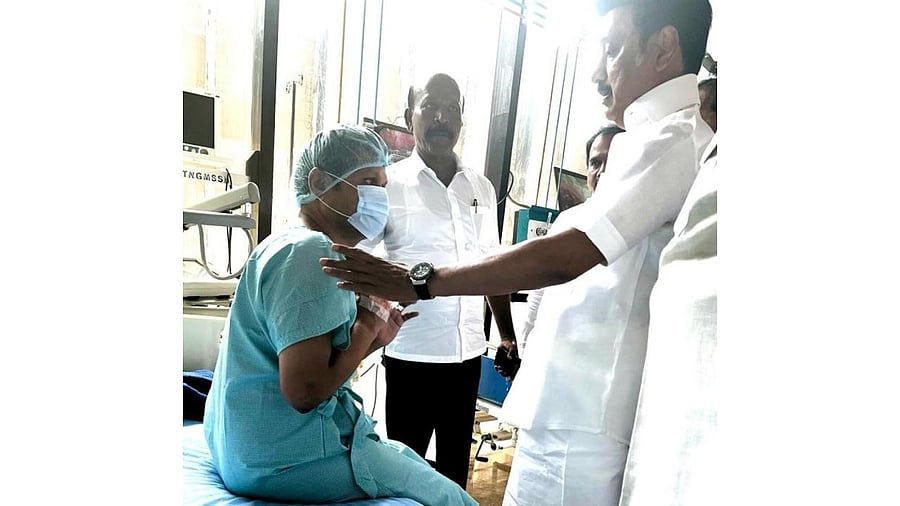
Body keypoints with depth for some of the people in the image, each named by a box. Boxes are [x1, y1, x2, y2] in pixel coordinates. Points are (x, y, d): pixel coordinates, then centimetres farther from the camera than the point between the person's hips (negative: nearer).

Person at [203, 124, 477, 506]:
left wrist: (372, 340, 0)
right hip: (288, 459, -10)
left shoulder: (293, 246, 11)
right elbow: (305, 391, -27)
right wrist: (367, 326, -15)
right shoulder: (308, 252, -21)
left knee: (411, 461, 25)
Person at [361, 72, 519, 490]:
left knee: (456, 463, 20)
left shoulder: (482, 188, 6)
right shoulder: (390, 183, -7)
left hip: (468, 350, 4)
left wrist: (507, 335, 12)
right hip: (412, 352, -4)